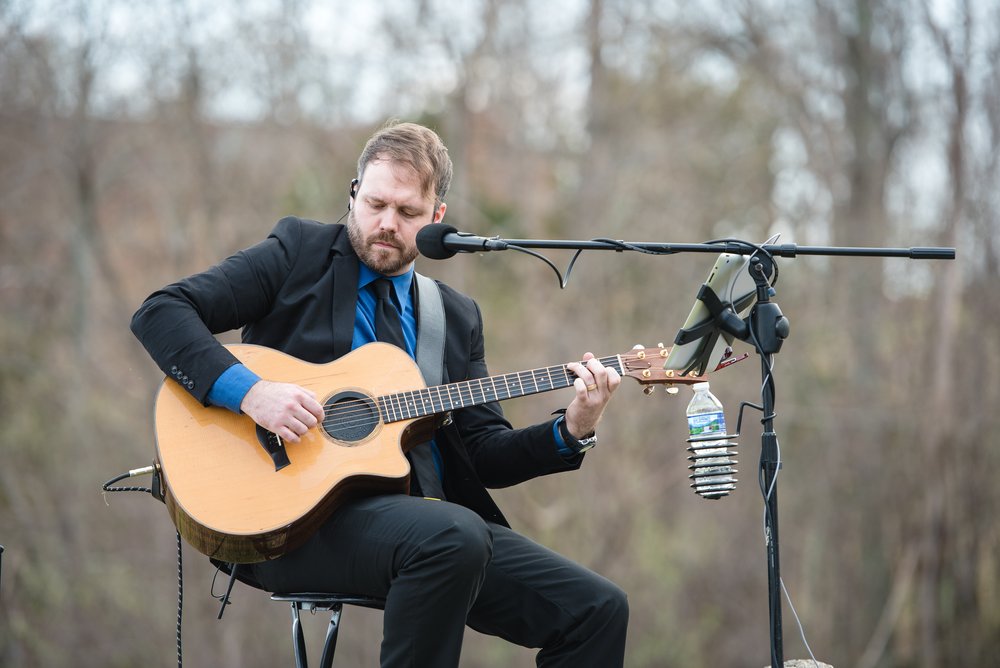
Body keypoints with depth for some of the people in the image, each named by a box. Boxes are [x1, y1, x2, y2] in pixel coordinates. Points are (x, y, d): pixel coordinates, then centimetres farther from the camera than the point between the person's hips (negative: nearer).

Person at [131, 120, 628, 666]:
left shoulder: (458, 318, 19)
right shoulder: (299, 252, 6)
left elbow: (484, 455, 16)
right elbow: (159, 312, -3)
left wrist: (571, 431, -2)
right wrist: (249, 391, -17)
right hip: (300, 510, -5)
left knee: (597, 610, -12)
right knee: (455, 535, -36)